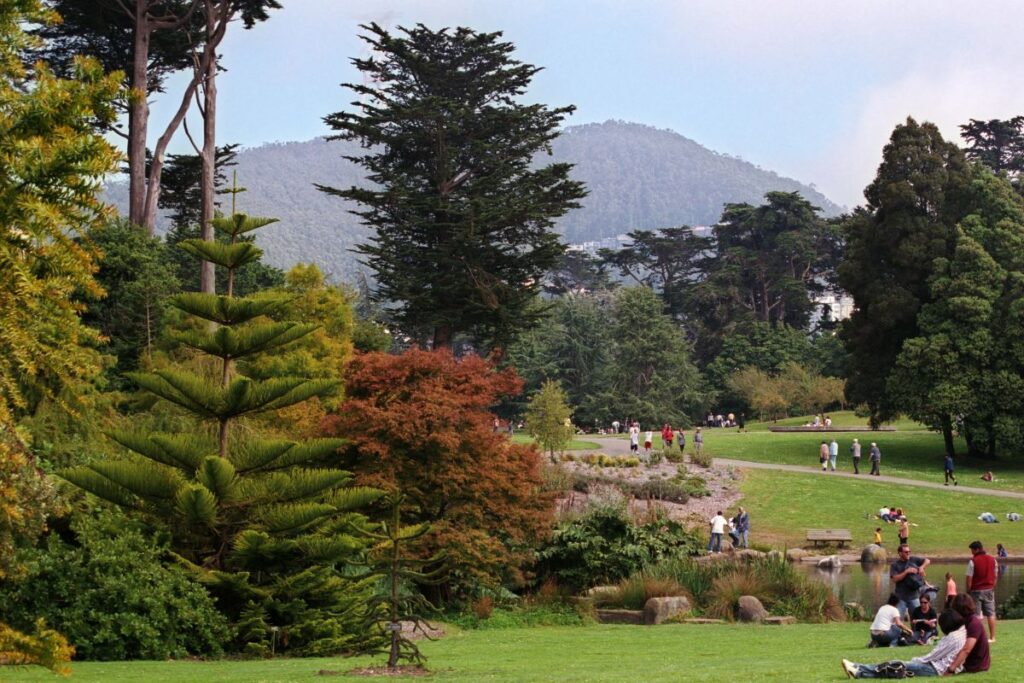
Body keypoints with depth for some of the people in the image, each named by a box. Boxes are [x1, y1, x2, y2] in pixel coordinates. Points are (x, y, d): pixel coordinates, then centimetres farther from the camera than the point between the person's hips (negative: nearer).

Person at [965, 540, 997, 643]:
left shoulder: (973, 561, -12)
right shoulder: (992, 560, 4)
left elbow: (969, 579, -13)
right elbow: (996, 576, 9)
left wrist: (968, 591, -3)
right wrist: (992, 587, 16)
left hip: (976, 591, -5)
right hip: (989, 590, 5)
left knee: (976, 615, 0)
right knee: (991, 614, 10)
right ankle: (992, 637, 11)